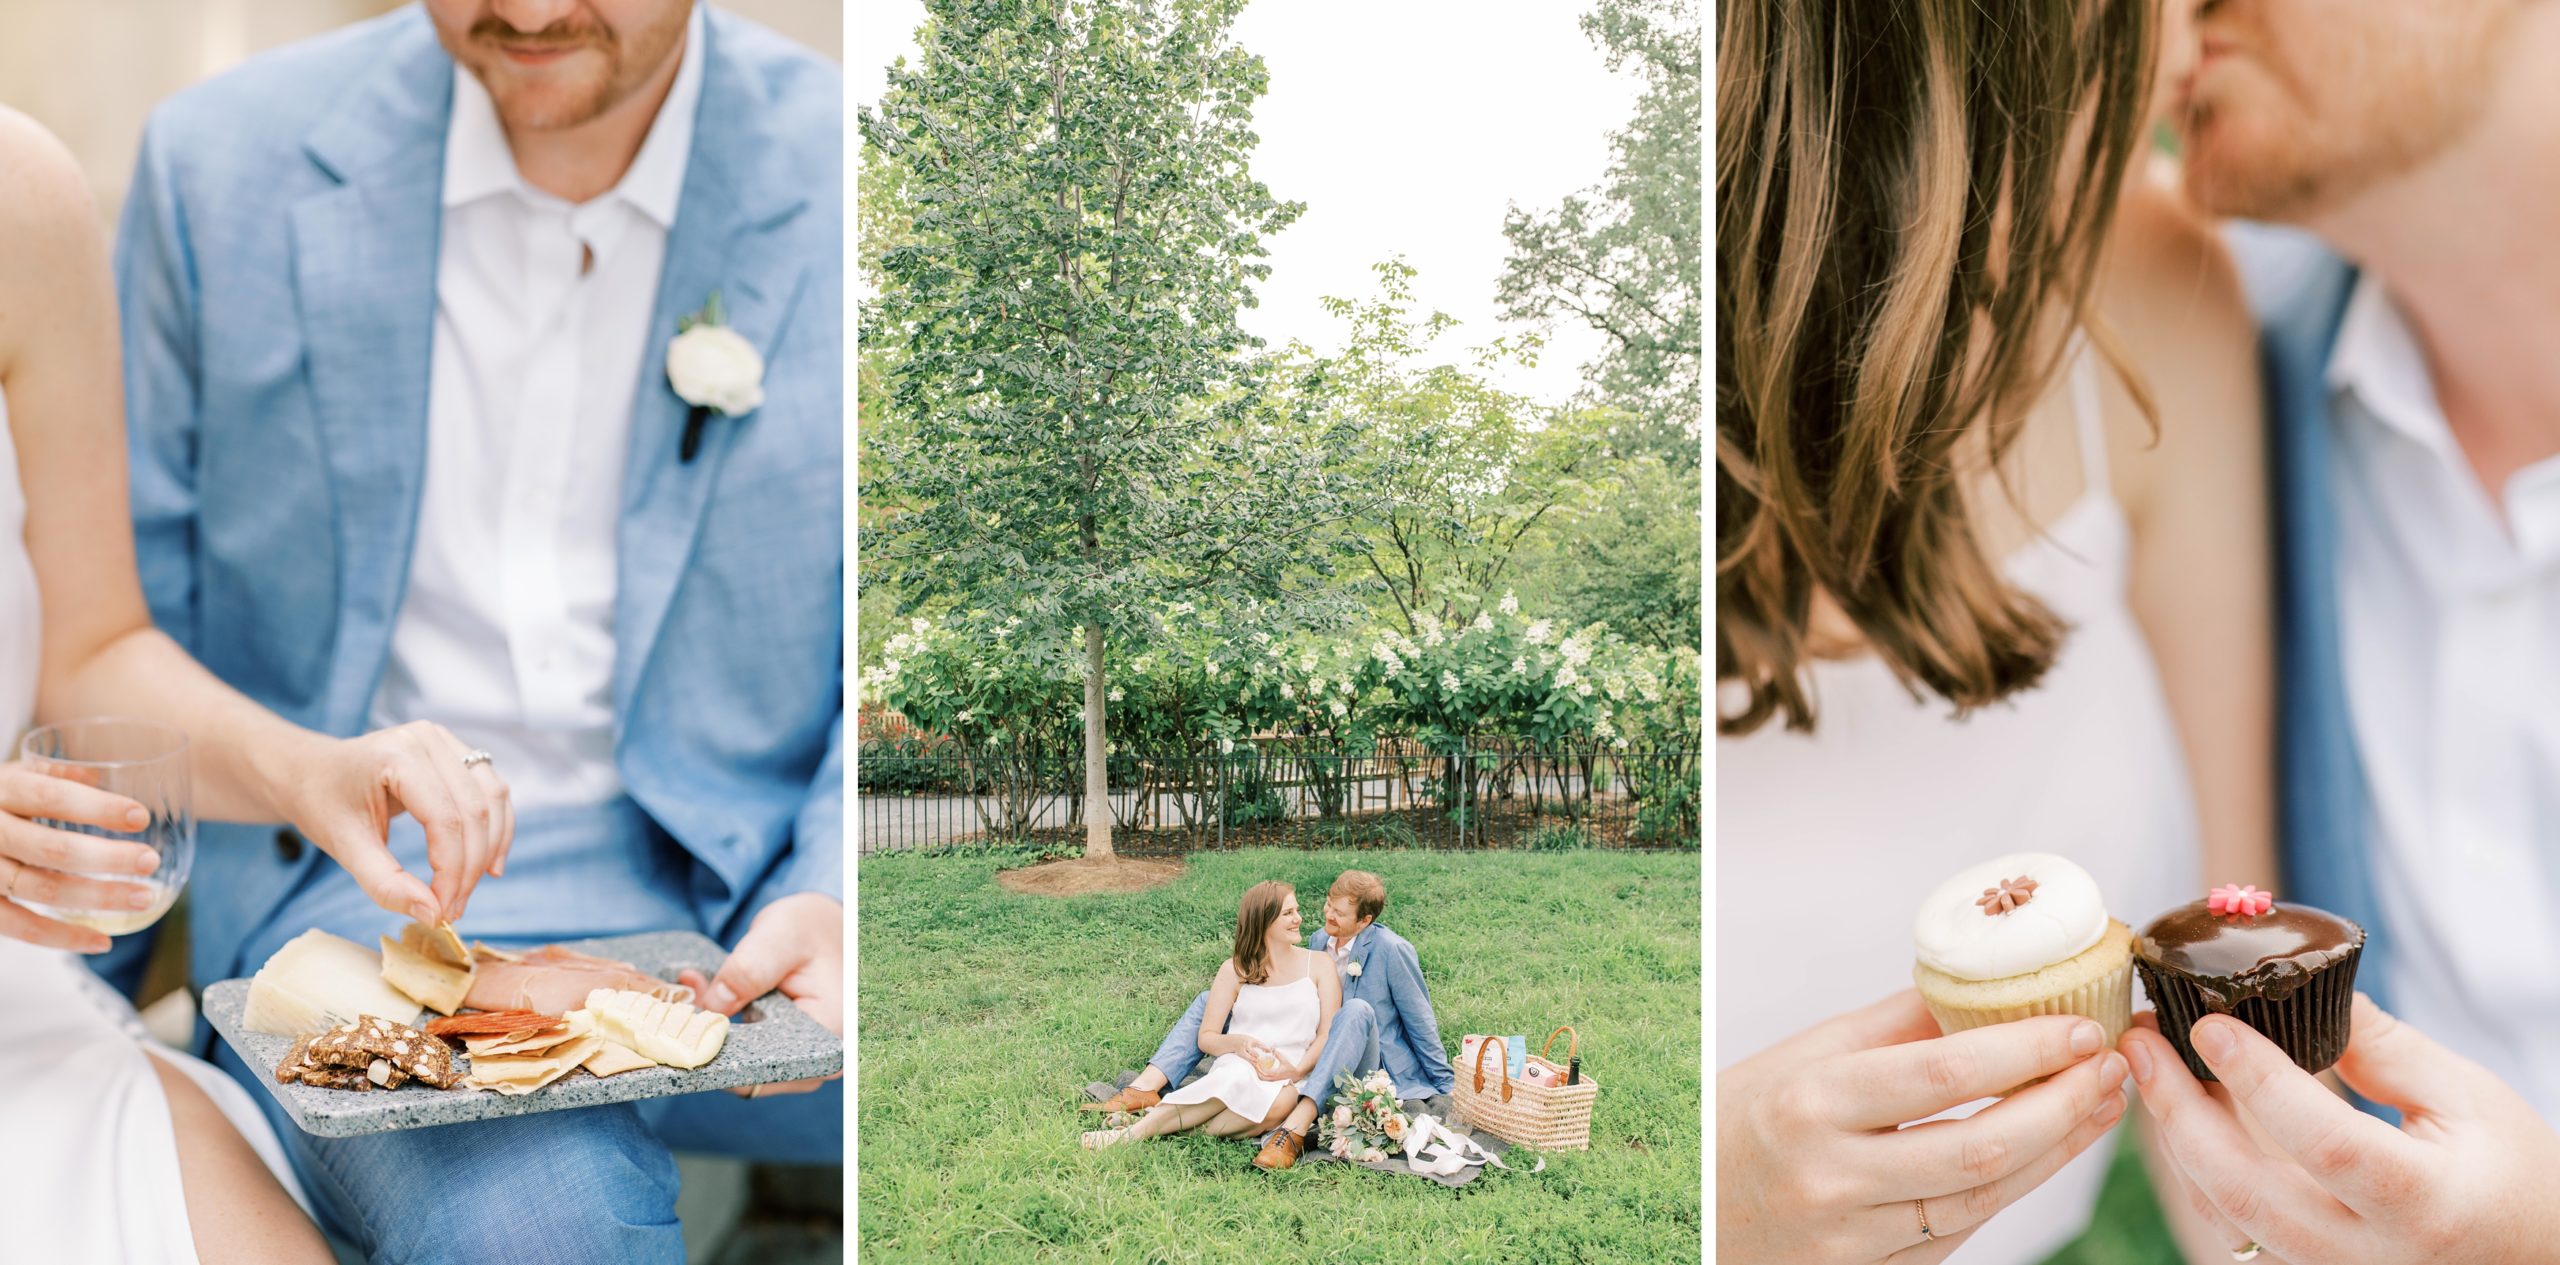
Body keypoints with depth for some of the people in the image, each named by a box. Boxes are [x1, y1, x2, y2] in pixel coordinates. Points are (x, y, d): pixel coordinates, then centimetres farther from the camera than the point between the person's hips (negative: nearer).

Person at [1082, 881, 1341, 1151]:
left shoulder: (1318, 965, 12)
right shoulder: (1235, 970, 12)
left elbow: (1328, 1033, 4)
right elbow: (1207, 1038, 9)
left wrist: (1298, 1070, -15)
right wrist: (1236, 1042, -15)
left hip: (1292, 1080, 0)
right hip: (1239, 1064, 0)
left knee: (1281, 1102, -39)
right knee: (1239, 1079, -40)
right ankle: (1137, 1131, -38)